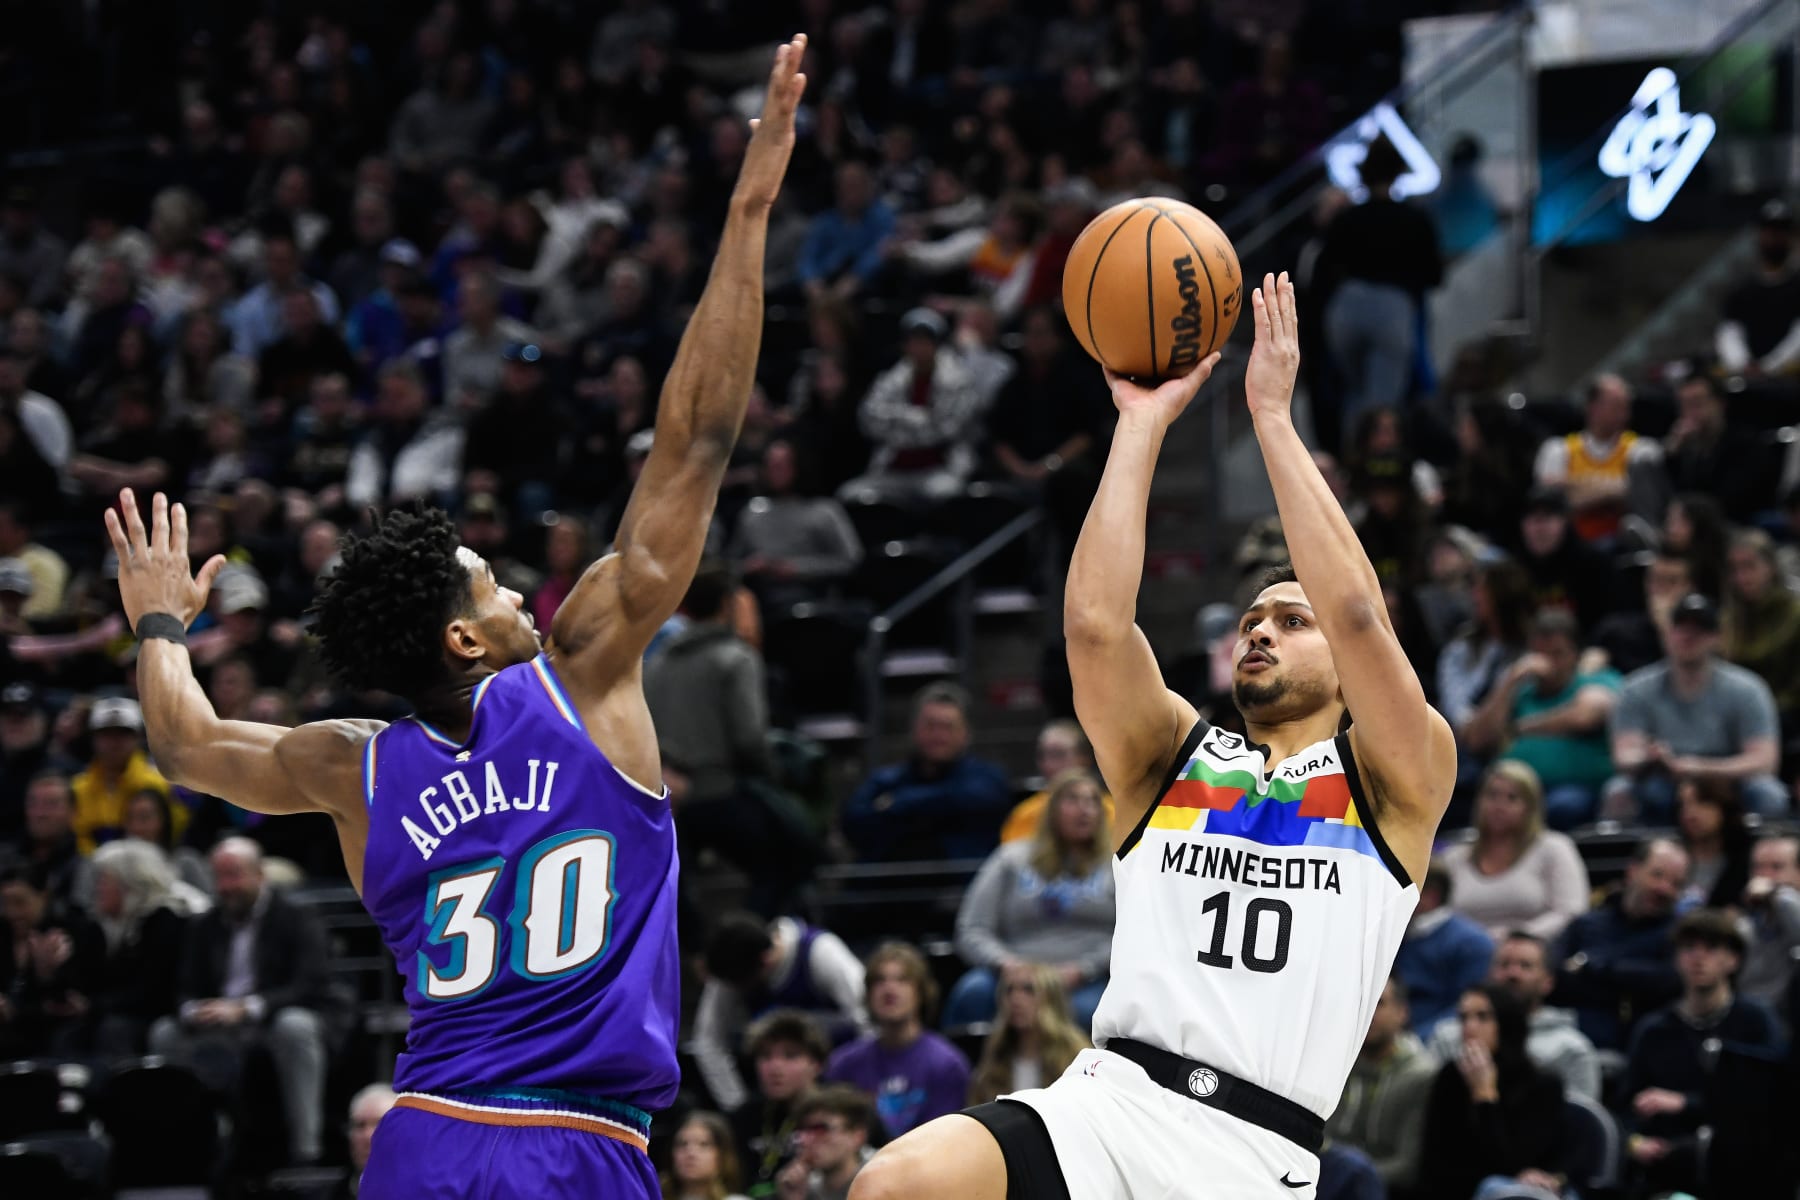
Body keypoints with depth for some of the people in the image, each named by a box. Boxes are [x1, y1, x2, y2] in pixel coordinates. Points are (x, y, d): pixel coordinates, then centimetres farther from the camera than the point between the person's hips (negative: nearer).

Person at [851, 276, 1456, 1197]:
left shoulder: (1393, 783, 11)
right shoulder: (1172, 756, 19)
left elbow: (1356, 614, -6)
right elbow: (1094, 625, 1)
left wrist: (1272, 415, -2)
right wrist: (1142, 427, 2)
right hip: (1110, 1098, 2)